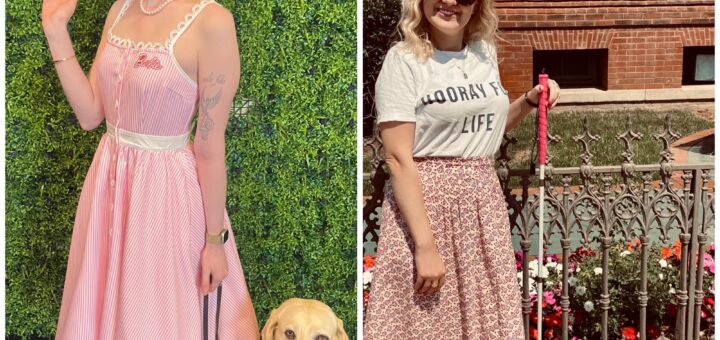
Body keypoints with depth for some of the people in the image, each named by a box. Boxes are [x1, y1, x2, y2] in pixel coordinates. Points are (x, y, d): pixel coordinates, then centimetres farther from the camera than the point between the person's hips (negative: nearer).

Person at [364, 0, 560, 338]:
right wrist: (425, 244, -20)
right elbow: (398, 159, -15)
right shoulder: (404, 60, -9)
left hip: (484, 200, 6)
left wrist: (530, 100, 6)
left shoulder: (484, 51, 9)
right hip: (425, 201, -6)